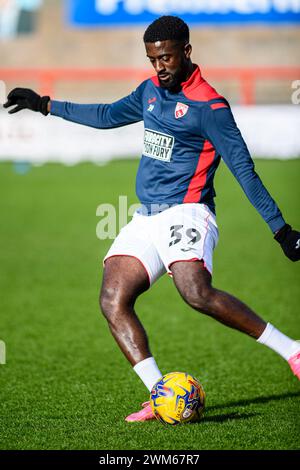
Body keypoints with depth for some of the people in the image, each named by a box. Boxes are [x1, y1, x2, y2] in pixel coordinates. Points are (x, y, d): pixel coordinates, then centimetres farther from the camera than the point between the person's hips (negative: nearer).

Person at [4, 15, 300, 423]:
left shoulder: (208, 106, -9)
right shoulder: (151, 91, 14)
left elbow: (243, 168, -11)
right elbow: (107, 116, 32)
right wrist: (46, 105, 37)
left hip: (185, 215, -8)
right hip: (146, 218, 8)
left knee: (197, 294, -32)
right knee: (112, 300, -12)